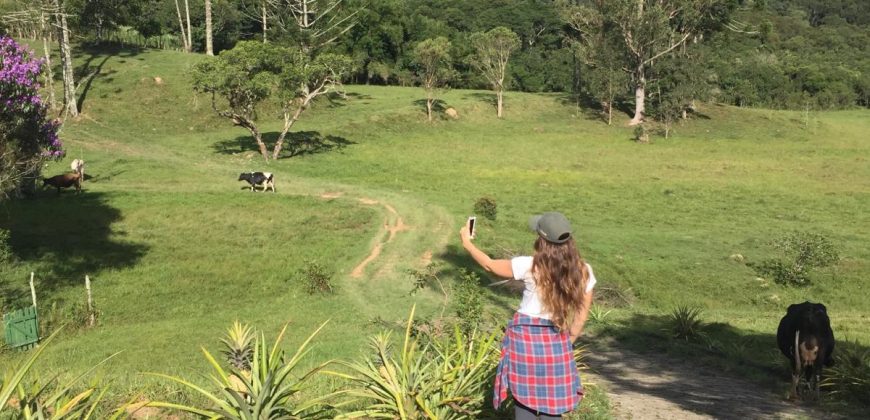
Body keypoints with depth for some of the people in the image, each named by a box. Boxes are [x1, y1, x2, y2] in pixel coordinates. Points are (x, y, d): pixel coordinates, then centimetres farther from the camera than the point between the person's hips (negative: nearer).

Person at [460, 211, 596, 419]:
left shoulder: (529, 266, -14)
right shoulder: (583, 271, -6)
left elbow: (490, 265, 1)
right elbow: (582, 315, 2)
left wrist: (467, 242, 17)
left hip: (526, 338, -2)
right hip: (556, 342, 2)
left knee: (525, 401, 11)